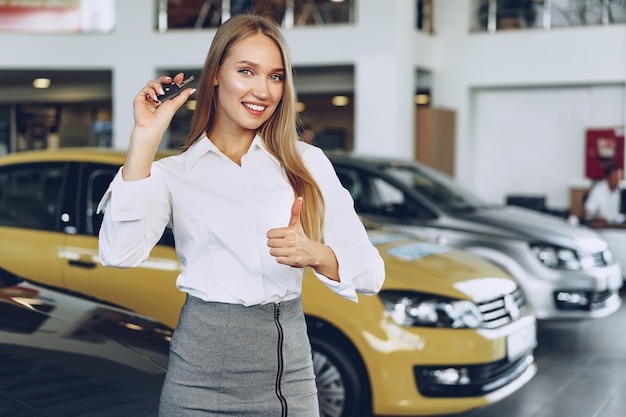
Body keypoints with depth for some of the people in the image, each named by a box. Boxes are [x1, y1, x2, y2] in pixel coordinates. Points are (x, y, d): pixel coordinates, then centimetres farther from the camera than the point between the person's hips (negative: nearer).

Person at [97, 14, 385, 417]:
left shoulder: (309, 164, 5)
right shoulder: (173, 173, 2)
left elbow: (369, 271, 0)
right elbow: (120, 253, -17)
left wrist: (314, 254, -21)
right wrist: (146, 137, -15)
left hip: (290, 369, 2)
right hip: (202, 373, -1)